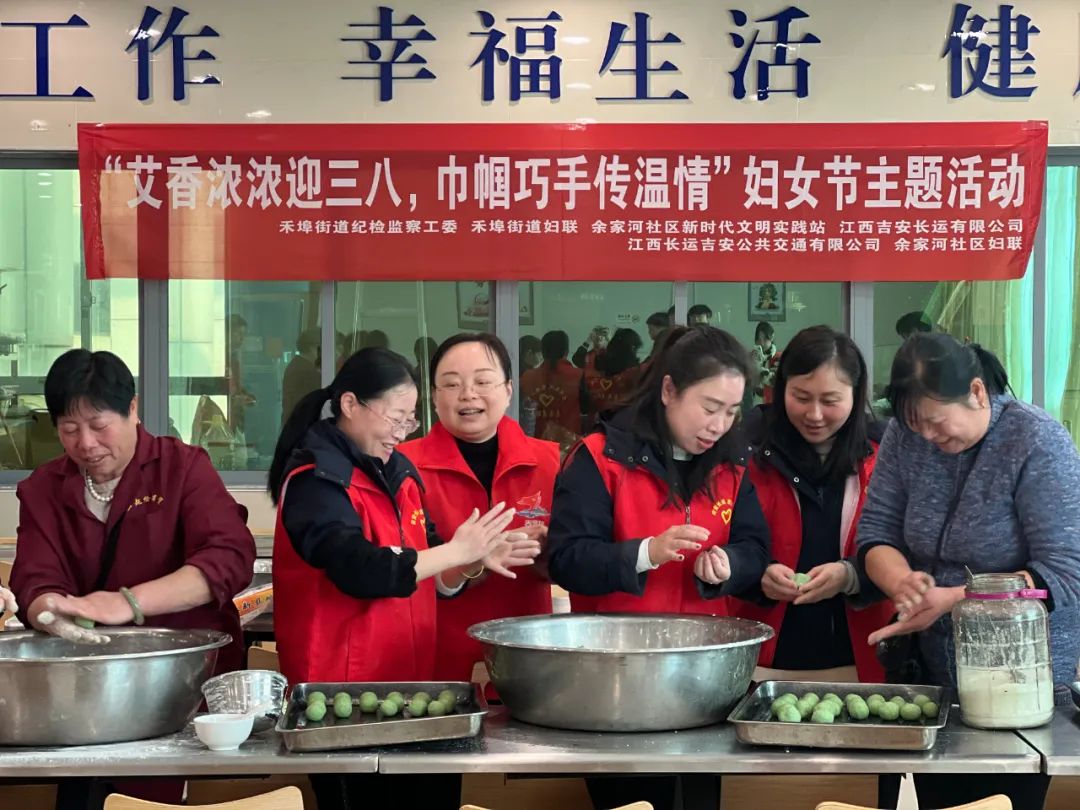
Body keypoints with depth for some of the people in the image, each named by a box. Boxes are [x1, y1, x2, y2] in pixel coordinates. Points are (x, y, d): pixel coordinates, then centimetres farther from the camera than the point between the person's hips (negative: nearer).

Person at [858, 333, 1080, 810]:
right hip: (931, 676, 4)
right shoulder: (905, 434, -4)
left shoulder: (1038, 443, -17)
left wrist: (951, 600, -28)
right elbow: (876, 533, -1)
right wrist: (902, 582, -24)